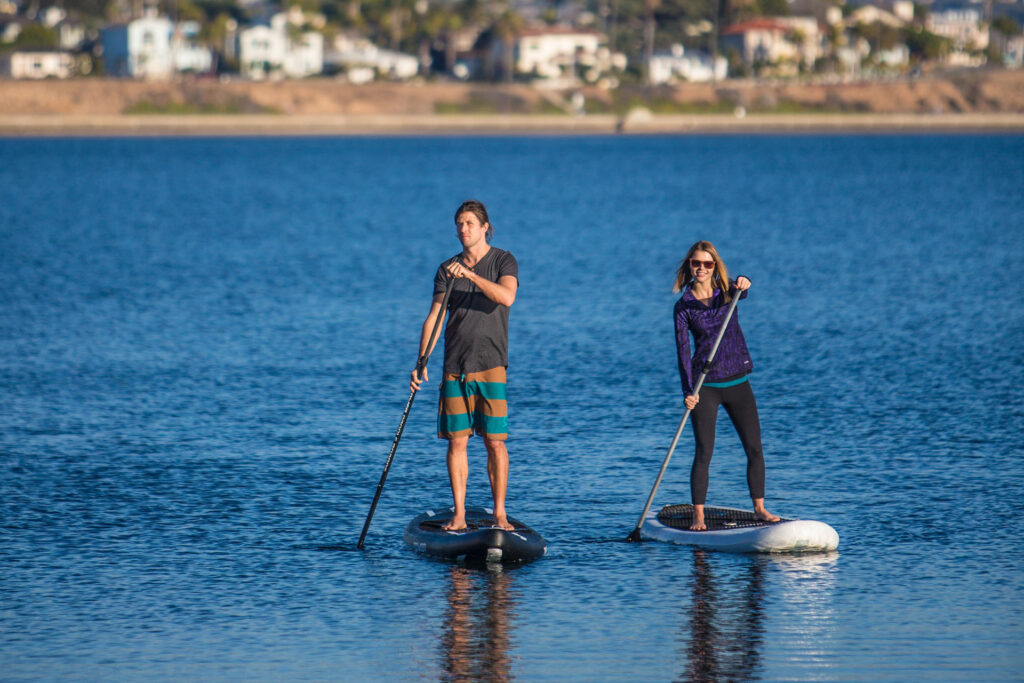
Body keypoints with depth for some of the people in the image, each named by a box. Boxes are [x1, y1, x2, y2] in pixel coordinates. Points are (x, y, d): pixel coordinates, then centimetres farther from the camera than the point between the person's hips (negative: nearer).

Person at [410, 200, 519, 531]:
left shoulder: (503, 261, 2)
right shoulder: (447, 269, 10)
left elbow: (506, 296, -18)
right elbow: (434, 317, 3)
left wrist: (470, 274, -25)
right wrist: (421, 364, -7)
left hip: (490, 366, -3)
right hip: (455, 367, 3)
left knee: (494, 441, -4)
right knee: (456, 441, 2)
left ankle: (499, 514, 3)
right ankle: (459, 514, 7)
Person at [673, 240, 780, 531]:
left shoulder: (725, 291, 4)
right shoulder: (684, 306, -2)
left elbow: (740, 292, -21)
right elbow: (683, 350, -8)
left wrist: (742, 283, -47)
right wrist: (687, 391, -19)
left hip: (737, 382, 3)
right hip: (705, 386, -3)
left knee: (754, 449, 1)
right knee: (704, 453, -6)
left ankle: (759, 508, 12)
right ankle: (698, 516, 0)